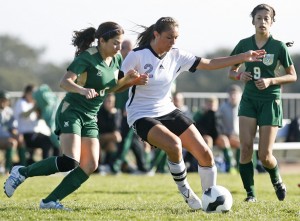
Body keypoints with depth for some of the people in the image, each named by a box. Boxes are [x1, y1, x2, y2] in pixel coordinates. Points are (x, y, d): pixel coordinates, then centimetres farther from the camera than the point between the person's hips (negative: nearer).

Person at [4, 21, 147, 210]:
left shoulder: (116, 59, 5)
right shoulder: (87, 58, -18)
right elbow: (65, 82, -28)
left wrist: (128, 80, -2)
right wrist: (82, 90, -47)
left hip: (90, 117, 8)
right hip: (71, 112, -8)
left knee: (90, 166, -6)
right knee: (69, 161, -22)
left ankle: (50, 201, -1)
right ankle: (22, 172, -4)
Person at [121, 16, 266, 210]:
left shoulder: (176, 56, 1)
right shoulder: (137, 56, -14)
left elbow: (209, 64, 2)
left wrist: (244, 57, -2)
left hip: (168, 111, 6)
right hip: (142, 117, -6)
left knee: (205, 153, -4)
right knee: (174, 144, -33)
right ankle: (186, 194, -10)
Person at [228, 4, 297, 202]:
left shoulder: (279, 46, -5)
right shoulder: (244, 44, 3)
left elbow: (292, 76, 1)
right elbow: (232, 71, 15)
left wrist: (271, 81, -15)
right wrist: (239, 75, -8)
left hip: (270, 101, -3)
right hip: (249, 99, 3)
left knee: (265, 155, -6)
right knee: (246, 147, -13)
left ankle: (277, 181, 25)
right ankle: (250, 193, -1)